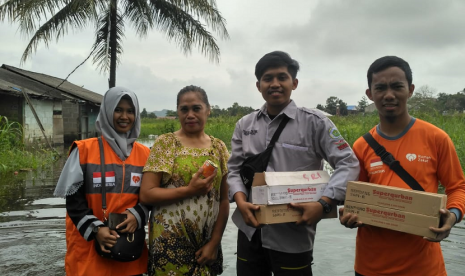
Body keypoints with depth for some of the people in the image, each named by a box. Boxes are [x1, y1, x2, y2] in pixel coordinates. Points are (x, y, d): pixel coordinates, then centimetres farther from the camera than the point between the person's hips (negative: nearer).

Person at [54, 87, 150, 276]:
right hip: (88, 246, -2)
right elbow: (73, 198, -4)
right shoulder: (84, 150, -3)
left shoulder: (144, 154, 4)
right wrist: (95, 229, -14)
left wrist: (137, 215, -10)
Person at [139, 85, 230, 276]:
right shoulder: (165, 143, -5)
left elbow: (224, 200, 4)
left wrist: (215, 241, -2)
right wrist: (190, 190, -18)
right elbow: (146, 194, -10)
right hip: (171, 242, -3)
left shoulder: (218, 147, 4)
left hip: (207, 243, 3)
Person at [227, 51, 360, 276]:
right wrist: (241, 201, -12)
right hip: (250, 232, 4)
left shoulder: (315, 122, -5)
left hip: (293, 236, -3)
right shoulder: (244, 125, 7)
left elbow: (348, 164, -8)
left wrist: (323, 204, -21)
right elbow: (234, 169, 7)